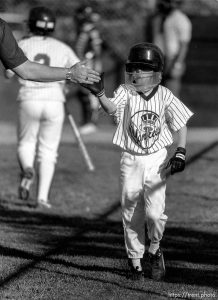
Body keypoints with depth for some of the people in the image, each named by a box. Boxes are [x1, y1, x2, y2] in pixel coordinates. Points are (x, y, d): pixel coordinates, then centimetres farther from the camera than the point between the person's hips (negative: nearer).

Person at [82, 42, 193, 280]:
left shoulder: (164, 96, -3)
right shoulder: (125, 92, -7)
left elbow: (181, 123, 5)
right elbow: (112, 108, -28)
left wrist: (180, 152, -5)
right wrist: (99, 93, -48)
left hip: (157, 160, -1)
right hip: (130, 160, 1)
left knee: (154, 212, -11)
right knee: (131, 214, 6)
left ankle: (155, 250, 17)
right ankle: (135, 259, 22)